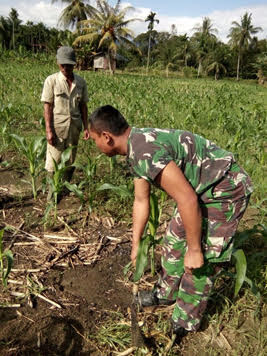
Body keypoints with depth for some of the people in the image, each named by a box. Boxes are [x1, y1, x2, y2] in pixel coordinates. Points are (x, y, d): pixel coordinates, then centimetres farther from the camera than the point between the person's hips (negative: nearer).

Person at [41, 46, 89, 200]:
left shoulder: (81, 82, 4)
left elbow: (83, 106, 9)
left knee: (70, 161, 11)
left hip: (74, 127, 3)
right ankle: (52, 190, 18)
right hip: (57, 126, -3)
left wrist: (86, 127, 5)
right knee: (54, 161, 1)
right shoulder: (51, 80, -5)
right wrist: (49, 131, -13)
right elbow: (48, 107, -7)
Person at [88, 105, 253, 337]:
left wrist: (194, 250, -18)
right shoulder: (136, 148, 3)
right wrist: (136, 244, 21)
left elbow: (187, 200, -30)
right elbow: (141, 201, 13)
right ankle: (166, 293, 39)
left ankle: (186, 322, 22)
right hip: (201, 189, 10)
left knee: (201, 261, 0)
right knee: (174, 241, 18)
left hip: (225, 191, -10)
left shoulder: (144, 152, -30)